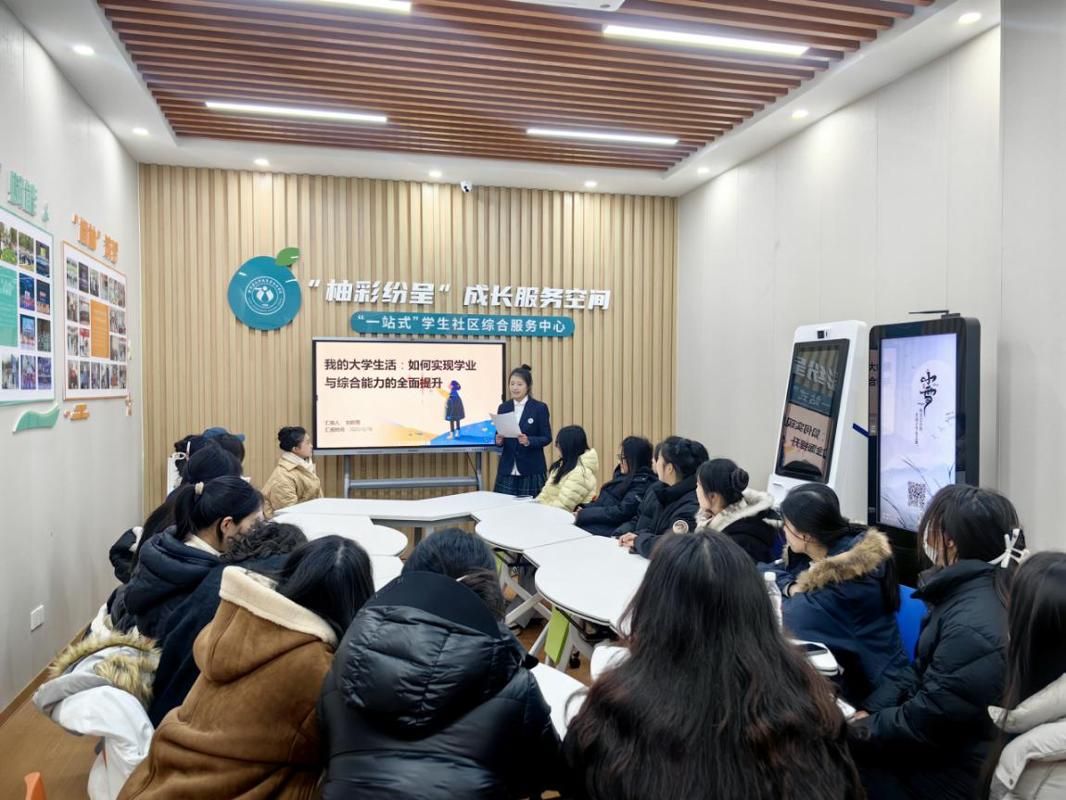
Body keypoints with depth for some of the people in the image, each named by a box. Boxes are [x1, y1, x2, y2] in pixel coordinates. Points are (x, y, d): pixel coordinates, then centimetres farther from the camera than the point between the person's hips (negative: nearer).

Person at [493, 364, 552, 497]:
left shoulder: (540, 408, -4)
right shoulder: (503, 408, 8)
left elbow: (547, 438, -4)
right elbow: (499, 435, 12)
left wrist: (529, 441, -21)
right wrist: (498, 440, -10)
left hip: (532, 471, -3)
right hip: (507, 470, 3)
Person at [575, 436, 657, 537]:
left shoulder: (642, 483, -10)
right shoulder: (622, 475, 18)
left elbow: (622, 512, -19)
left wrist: (583, 515, -16)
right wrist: (583, 509, -2)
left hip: (611, 531, -8)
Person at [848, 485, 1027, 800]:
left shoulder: (972, 627, -30)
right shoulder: (968, 590, 3)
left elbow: (926, 723, -25)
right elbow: (924, 671, 11)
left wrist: (863, 728, -11)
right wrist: (871, 711, 0)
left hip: (950, 773, -8)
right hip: (939, 747, 8)